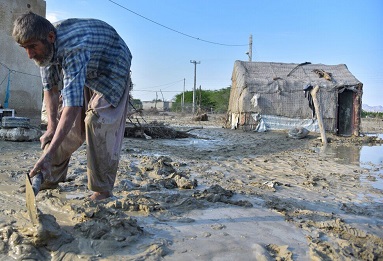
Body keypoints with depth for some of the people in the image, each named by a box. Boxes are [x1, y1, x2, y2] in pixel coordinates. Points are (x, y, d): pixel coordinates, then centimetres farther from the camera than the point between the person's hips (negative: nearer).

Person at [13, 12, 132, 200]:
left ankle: (103, 190, -15)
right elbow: (50, 88, -7)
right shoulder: (45, 46, -17)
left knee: (97, 120, -24)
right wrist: (51, 126, -16)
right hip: (85, 72, 8)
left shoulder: (73, 49, -42)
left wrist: (48, 154, -51)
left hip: (112, 69, -7)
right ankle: (51, 178, 14)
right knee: (62, 118, 1)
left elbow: (73, 105, -48)